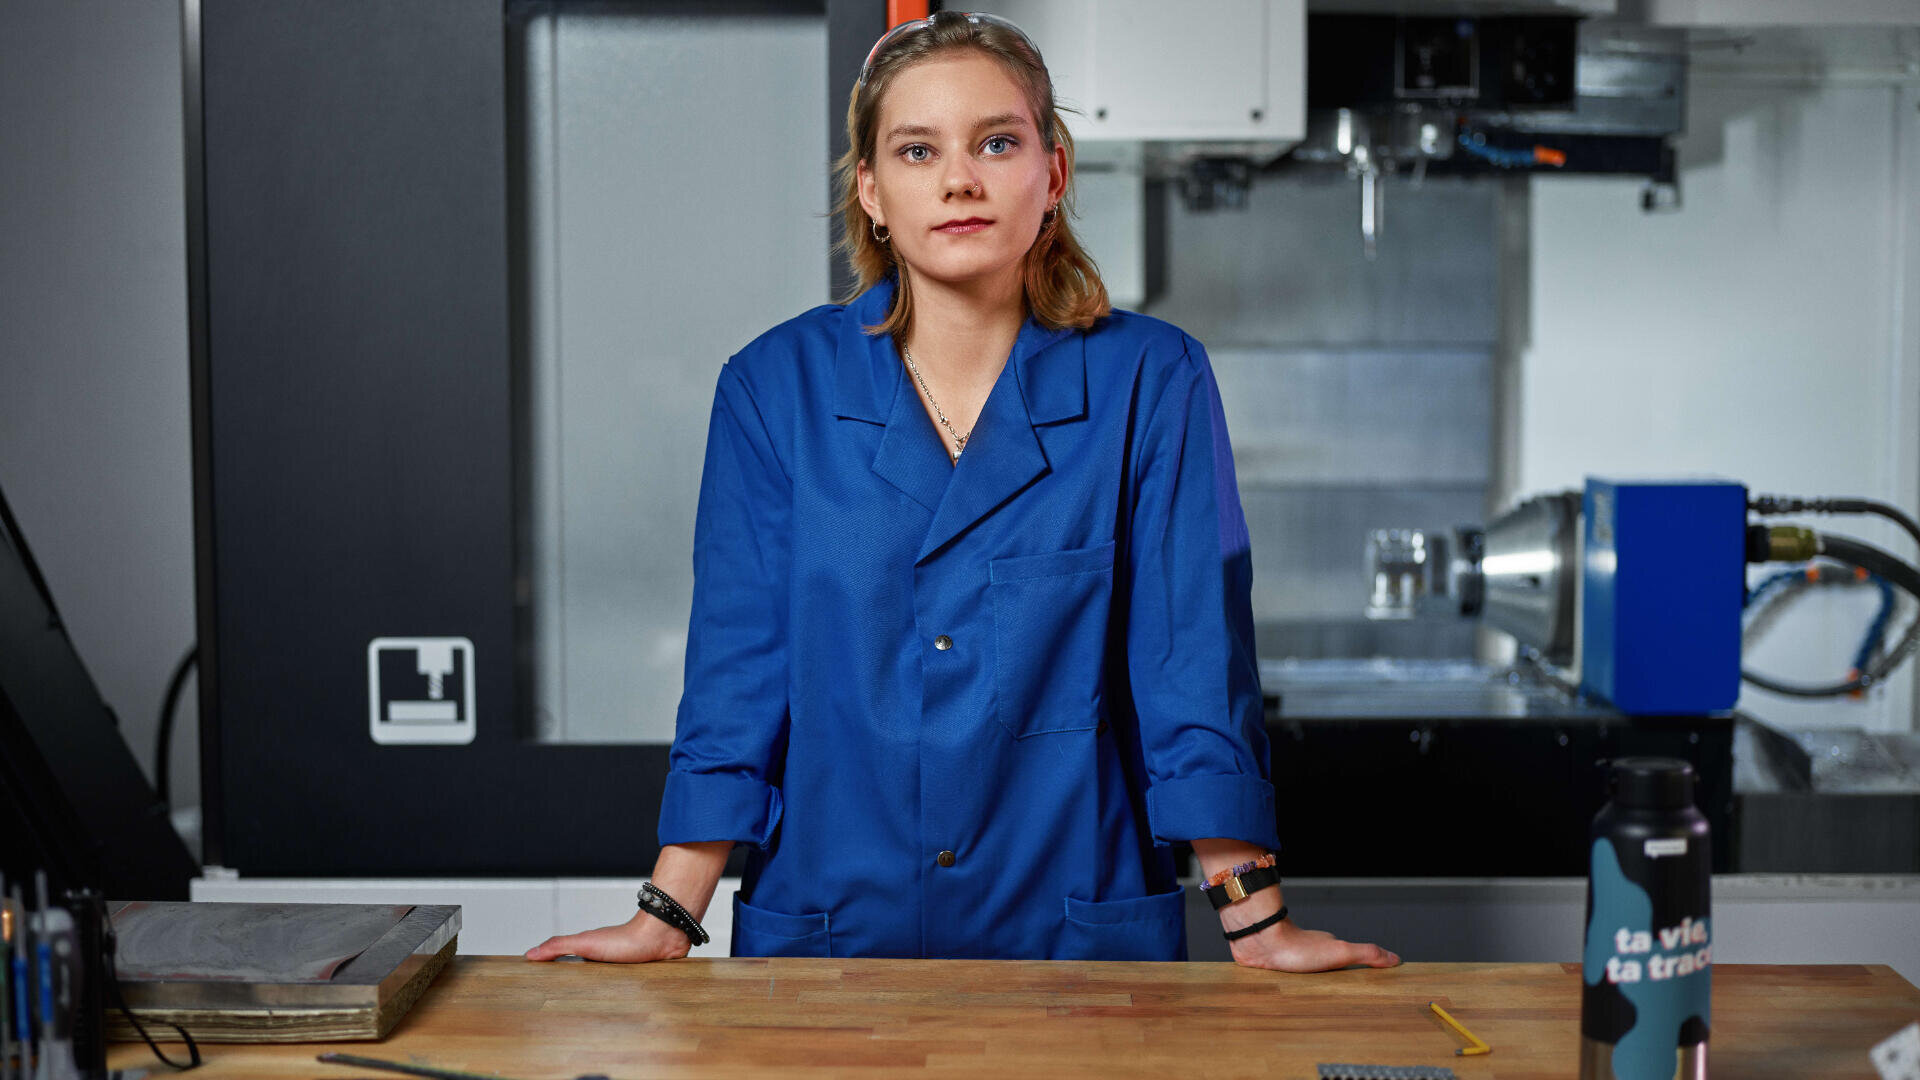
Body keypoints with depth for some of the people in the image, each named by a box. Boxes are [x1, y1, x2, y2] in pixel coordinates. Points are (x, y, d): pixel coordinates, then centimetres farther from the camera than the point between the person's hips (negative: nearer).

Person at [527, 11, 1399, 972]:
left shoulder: (1150, 381, -6)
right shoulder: (775, 387, -4)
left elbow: (1195, 666, -7)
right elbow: (738, 670, -4)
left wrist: (1257, 922, -9)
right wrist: (669, 918, -8)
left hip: (1079, 936, 0)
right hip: (828, 938, 1)